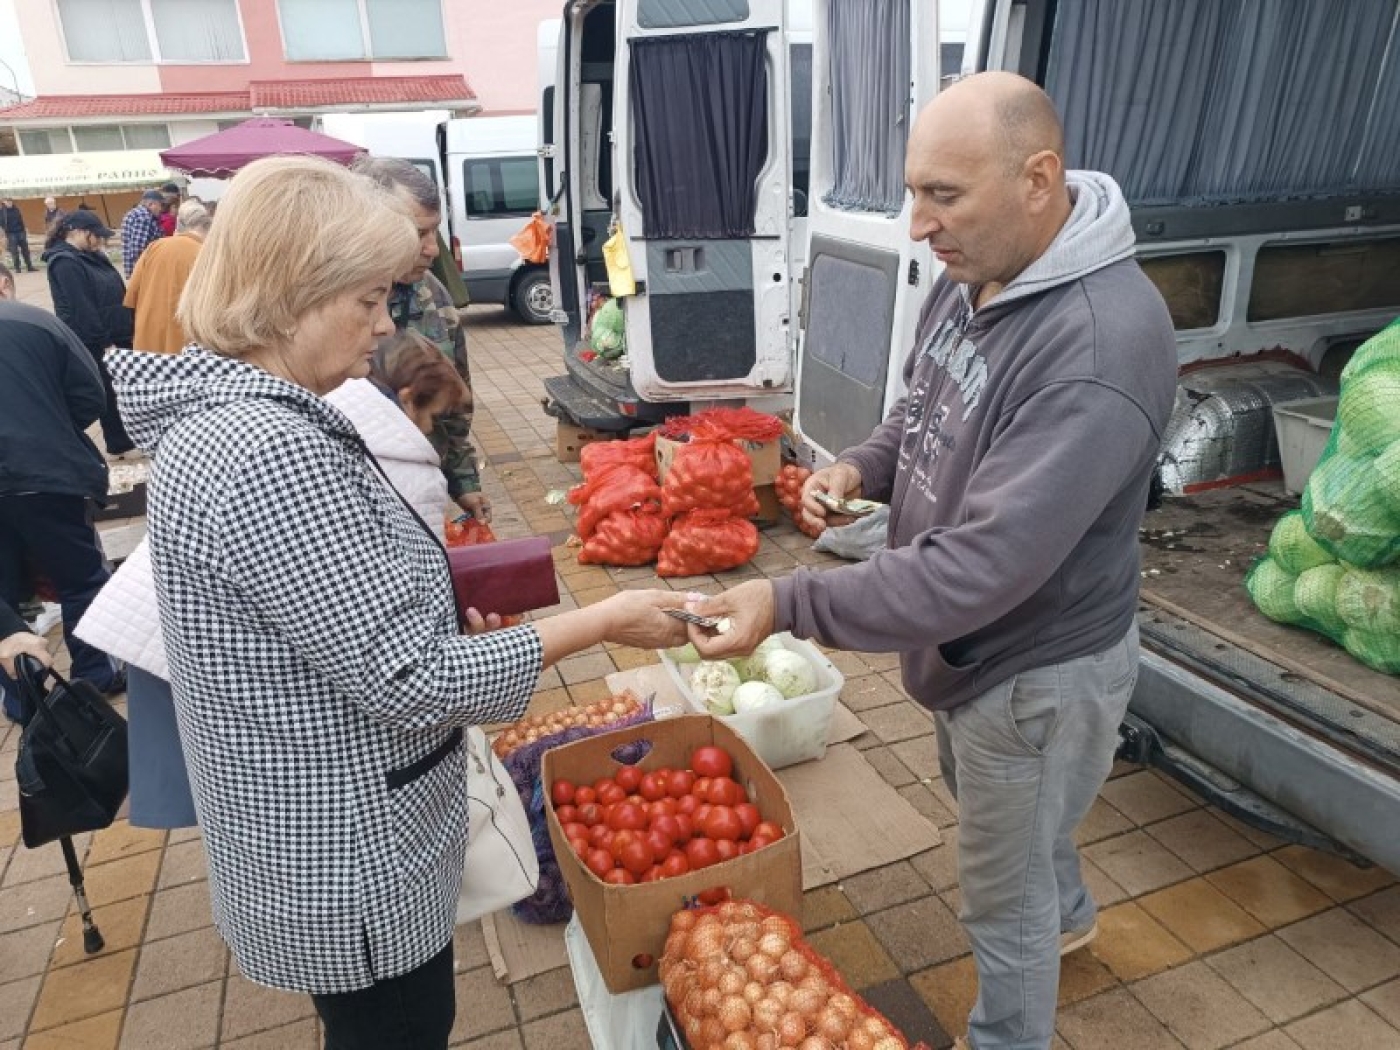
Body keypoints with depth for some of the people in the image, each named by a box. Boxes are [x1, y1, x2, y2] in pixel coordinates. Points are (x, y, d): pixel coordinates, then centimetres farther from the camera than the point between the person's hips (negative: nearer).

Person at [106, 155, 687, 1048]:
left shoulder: (218, 414, 2)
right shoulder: (268, 452, -31)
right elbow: (409, 682, -28)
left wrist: (429, 605, 4)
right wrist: (602, 622, -21)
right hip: (350, 863, -9)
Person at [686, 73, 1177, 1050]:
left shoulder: (1102, 349, -33)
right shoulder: (972, 271, -4)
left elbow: (982, 567, -36)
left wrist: (789, 604, -36)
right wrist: (863, 467, -8)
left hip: (1036, 668, -9)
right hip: (967, 638, 9)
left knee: (1004, 899, 15)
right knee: (996, 811, 34)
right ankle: (1068, 914, 65)